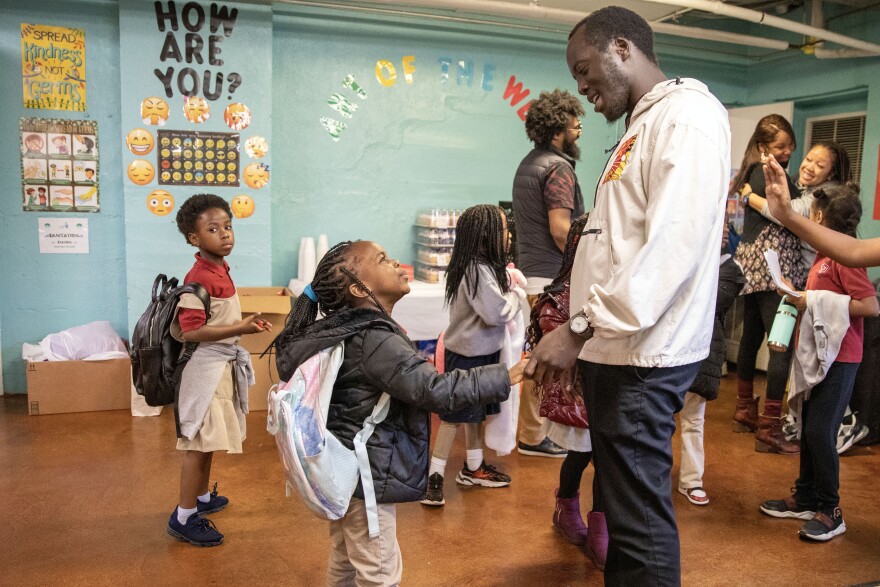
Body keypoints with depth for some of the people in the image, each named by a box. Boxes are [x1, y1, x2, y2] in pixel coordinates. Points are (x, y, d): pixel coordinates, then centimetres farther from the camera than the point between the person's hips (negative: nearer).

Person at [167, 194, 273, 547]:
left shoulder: (220, 270, 7)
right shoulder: (198, 279, -21)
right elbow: (190, 332, -26)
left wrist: (243, 323, 14)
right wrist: (240, 328, -27)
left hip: (222, 364, 9)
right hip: (206, 366, -9)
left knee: (207, 439, 21)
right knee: (198, 442, -1)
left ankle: (201, 497, 37)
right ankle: (183, 518, 11)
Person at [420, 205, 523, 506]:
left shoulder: (484, 267, 7)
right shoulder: (478, 271, -24)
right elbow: (496, 314, -27)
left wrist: (509, 290, -4)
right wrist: (515, 295, -10)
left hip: (481, 351, 10)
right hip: (467, 354, -10)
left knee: (476, 412, 18)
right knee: (454, 415, -3)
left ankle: (473, 468, 32)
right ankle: (434, 476, 6)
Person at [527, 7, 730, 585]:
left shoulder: (687, 114, -9)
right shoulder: (642, 126, 20)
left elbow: (671, 248, -21)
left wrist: (580, 327, -20)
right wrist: (585, 336, 15)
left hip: (644, 355, -9)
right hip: (615, 346, 9)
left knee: (641, 520, -2)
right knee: (620, 501, 18)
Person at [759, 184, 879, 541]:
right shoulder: (824, 255, 13)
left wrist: (813, 302, -19)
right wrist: (799, 297, 3)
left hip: (838, 358, -9)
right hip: (817, 354, 9)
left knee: (820, 431, -6)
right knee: (808, 429, 14)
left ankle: (830, 512, 6)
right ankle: (806, 500, 26)